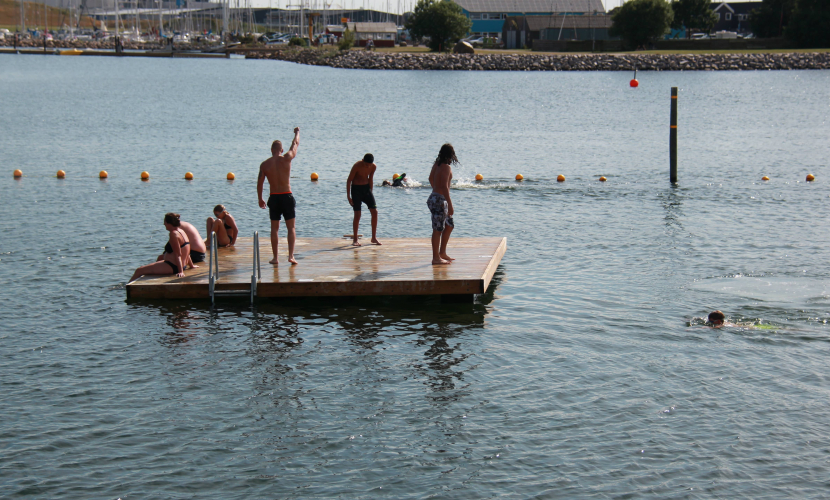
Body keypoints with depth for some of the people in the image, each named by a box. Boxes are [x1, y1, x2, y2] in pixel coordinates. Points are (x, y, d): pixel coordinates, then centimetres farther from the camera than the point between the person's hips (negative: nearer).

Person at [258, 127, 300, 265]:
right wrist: (297, 132, 29)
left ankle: (275, 257, 10)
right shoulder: (286, 159, -6)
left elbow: (259, 183, 5)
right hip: (287, 197, -2)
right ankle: (291, 255, -5)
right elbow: (296, 144, 10)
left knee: (274, 229, 10)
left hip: (273, 198, 2)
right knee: (291, 228, 5)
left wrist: (260, 199, 17)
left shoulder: (264, 164, 0)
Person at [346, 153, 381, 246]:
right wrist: (348, 196, -13)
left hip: (366, 188, 5)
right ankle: (355, 239, 1)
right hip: (356, 189, -5)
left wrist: (370, 193, 12)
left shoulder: (373, 167, -5)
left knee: (374, 212, -3)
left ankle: (374, 237, 7)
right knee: (357, 214, -10)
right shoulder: (357, 166, -19)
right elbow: (349, 180, -11)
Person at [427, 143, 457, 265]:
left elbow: (431, 179, 26)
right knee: (438, 229, -4)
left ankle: (442, 253, 23)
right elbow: (444, 186, -24)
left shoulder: (437, 164, 10)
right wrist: (450, 205, -23)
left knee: (449, 225, 19)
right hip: (439, 200, -10)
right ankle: (436, 258, 0)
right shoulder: (446, 167, -17)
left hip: (435, 197, 10)